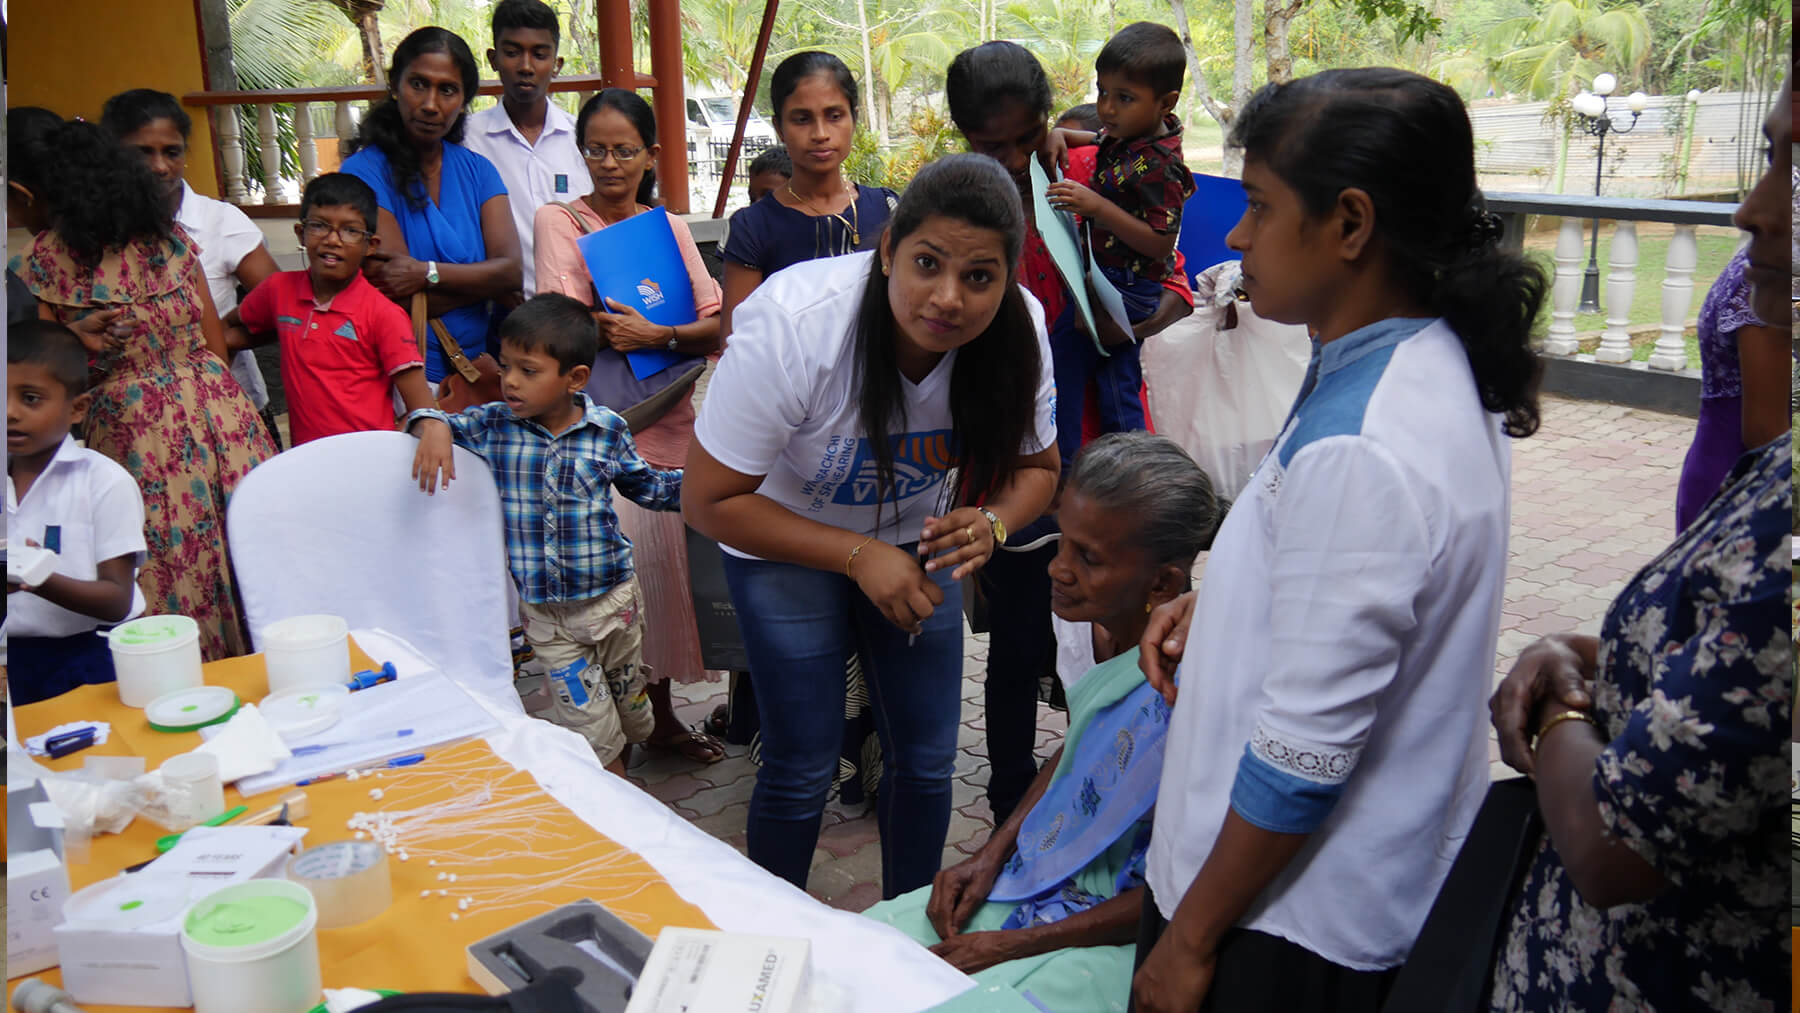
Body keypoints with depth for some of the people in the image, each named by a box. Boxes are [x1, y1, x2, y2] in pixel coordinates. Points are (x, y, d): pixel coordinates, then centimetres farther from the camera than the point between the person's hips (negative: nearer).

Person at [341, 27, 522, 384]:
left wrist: (428, 272, -14)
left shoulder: (477, 170, 11)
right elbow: (399, 301, -12)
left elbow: (512, 272, -2)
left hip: (477, 367, 3)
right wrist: (480, 281, -5)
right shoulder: (365, 171, -3)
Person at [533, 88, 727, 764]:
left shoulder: (668, 227, 11)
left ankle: (661, 714, 23)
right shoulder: (559, 221, -1)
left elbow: (714, 327, 0)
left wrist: (657, 334, -17)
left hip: (668, 422, 4)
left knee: (665, 561, 7)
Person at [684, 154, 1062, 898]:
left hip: (915, 535, 4)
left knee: (927, 759, 5)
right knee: (802, 770, -4)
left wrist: (990, 523, -27)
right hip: (782, 537, -3)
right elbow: (710, 502, -24)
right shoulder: (793, 323, -34)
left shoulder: (1017, 331, -22)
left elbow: (1036, 466, -4)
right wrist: (859, 556, -31)